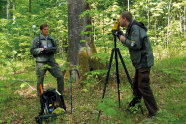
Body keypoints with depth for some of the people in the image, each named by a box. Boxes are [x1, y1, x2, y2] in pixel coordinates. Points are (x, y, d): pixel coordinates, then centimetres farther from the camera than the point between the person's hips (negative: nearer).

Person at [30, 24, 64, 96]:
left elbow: (56, 48, 17)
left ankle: (60, 93, 13)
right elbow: (32, 50, -2)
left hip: (51, 61, 4)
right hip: (41, 62, -3)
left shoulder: (51, 39, 14)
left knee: (60, 76, -2)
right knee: (40, 79, 4)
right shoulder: (37, 40, 2)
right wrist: (41, 49, -15)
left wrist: (53, 50, -6)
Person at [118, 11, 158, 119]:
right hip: (140, 62, 10)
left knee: (143, 86, -8)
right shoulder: (130, 28, 15)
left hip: (144, 62, -10)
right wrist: (120, 33, 14)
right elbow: (129, 41, 25)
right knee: (136, 84, 17)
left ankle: (153, 112, -1)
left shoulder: (135, 28, -16)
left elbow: (136, 45, -26)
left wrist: (124, 40, -12)